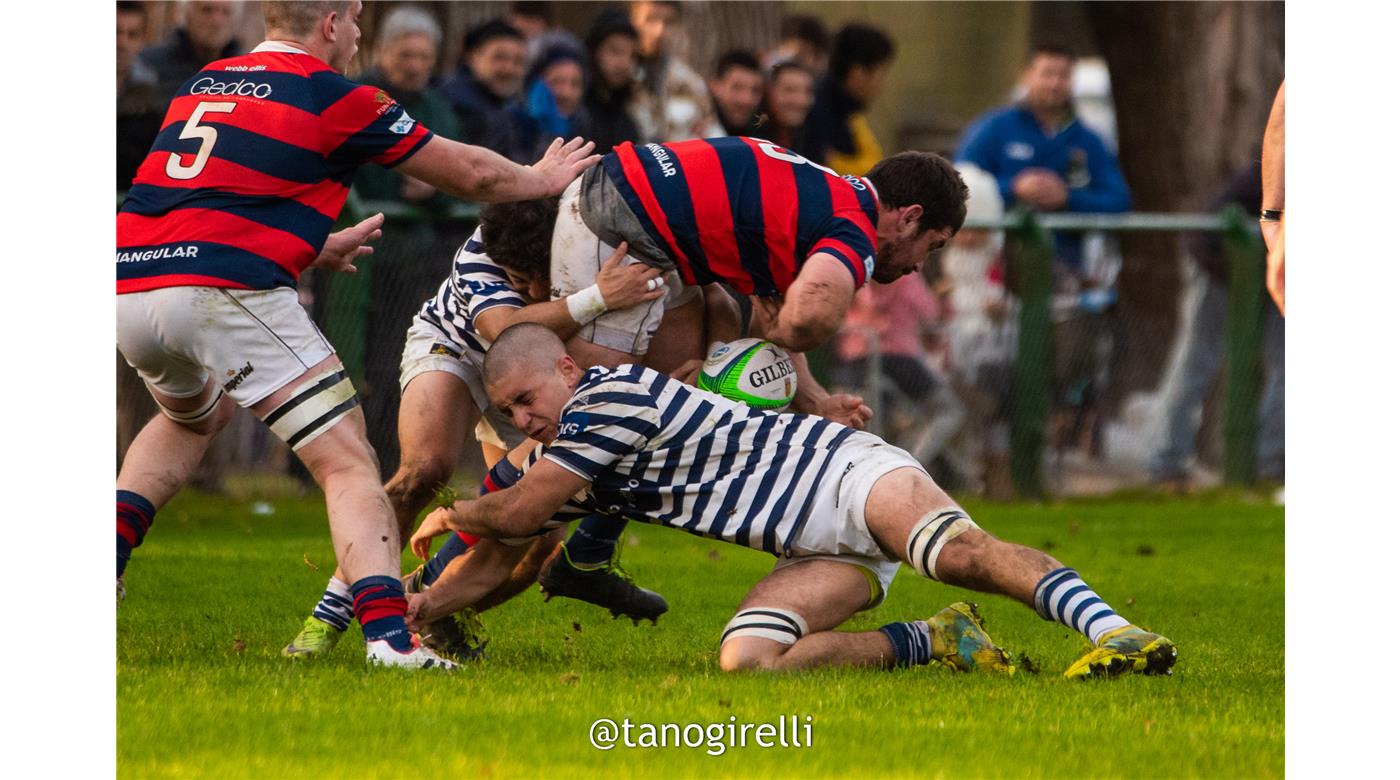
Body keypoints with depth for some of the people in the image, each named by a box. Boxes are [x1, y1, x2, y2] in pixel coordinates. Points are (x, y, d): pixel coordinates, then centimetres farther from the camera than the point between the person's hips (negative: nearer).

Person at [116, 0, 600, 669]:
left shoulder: (201, 85, 22)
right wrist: (540, 180, 34)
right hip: (228, 291, -7)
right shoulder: (331, 97, 4)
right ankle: (388, 634, -20)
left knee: (192, 418, 38)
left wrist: (313, 249, 53)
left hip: (128, 288, 7)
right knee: (348, 464, -2)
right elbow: (473, 173, 13)